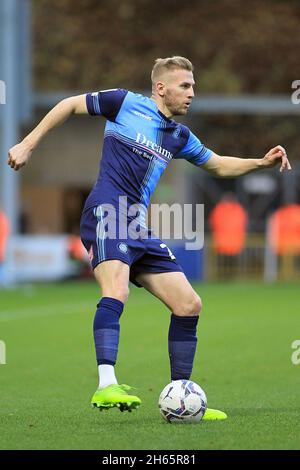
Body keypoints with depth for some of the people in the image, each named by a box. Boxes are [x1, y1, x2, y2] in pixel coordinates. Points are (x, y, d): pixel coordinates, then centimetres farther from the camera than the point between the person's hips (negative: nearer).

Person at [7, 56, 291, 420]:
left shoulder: (179, 137, 20)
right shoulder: (126, 103, 1)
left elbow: (219, 165, 32)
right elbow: (70, 104, 9)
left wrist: (261, 162, 15)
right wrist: (28, 144, 6)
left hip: (138, 227, 8)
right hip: (106, 213, -8)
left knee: (189, 305, 3)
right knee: (117, 291, -32)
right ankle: (106, 386, -42)